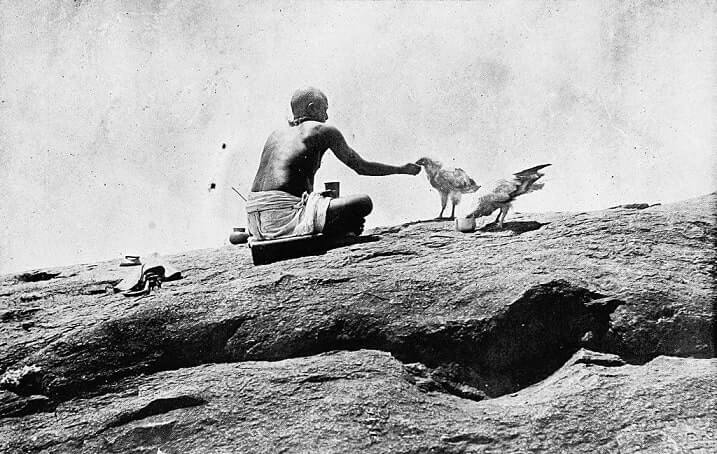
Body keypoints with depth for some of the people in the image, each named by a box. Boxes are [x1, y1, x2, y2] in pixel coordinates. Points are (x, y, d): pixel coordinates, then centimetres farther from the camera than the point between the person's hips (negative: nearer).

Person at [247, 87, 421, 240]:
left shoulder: (275, 135, 25)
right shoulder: (324, 130, 8)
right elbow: (361, 167, 13)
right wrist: (401, 169, 26)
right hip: (284, 217, -8)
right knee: (364, 202, -7)